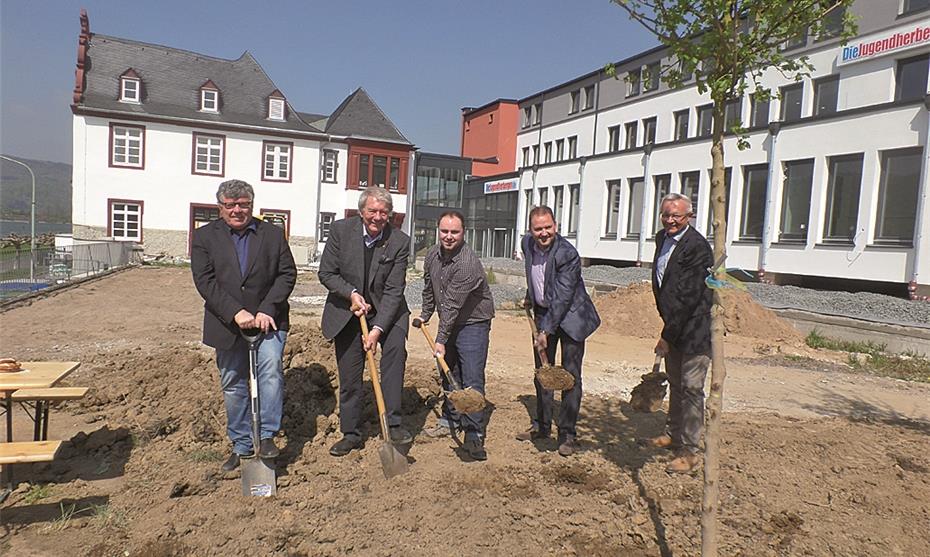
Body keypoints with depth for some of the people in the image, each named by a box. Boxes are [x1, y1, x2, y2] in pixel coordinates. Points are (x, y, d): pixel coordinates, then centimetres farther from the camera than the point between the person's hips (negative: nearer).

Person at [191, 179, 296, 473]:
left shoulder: (273, 234, 4)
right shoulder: (204, 237, 2)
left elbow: (287, 273, -1)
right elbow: (205, 281, -8)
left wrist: (267, 310, -13)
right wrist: (235, 313, -19)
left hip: (267, 319, -1)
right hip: (227, 324, 1)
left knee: (271, 371, -20)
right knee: (233, 385, 9)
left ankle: (267, 435, -6)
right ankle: (241, 445, 23)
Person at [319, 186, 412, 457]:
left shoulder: (400, 241, -14)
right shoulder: (340, 230, -11)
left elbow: (394, 290, -16)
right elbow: (326, 273, -4)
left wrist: (377, 329, -24)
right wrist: (352, 294, -19)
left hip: (386, 310, -1)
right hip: (346, 310, 1)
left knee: (396, 348, -27)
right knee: (349, 375, 4)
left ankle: (393, 423, -17)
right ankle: (351, 433, 21)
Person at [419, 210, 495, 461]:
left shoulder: (468, 264, -27)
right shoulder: (433, 255, -2)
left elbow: (452, 305, -26)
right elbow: (429, 289, 16)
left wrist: (441, 340, -23)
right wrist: (425, 315, 22)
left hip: (473, 323, -8)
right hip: (449, 323, 8)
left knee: (472, 379, -11)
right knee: (449, 374, 17)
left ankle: (474, 435, -7)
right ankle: (450, 420, 32)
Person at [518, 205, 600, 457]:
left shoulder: (568, 254, -24)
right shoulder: (528, 243, -4)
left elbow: (563, 297, -27)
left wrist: (546, 331, -29)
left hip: (570, 316, -6)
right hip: (543, 312, 6)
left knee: (570, 376, -4)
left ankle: (567, 434, 8)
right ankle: (542, 426, 27)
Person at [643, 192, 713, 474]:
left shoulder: (697, 247, -21)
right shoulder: (662, 238, 7)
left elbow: (688, 297, -24)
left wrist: (667, 335, -21)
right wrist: (667, 332, 16)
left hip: (695, 327, -9)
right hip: (673, 326, 9)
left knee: (691, 387, -3)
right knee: (675, 383, 20)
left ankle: (690, 450, 8)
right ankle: (673, 434, 36)